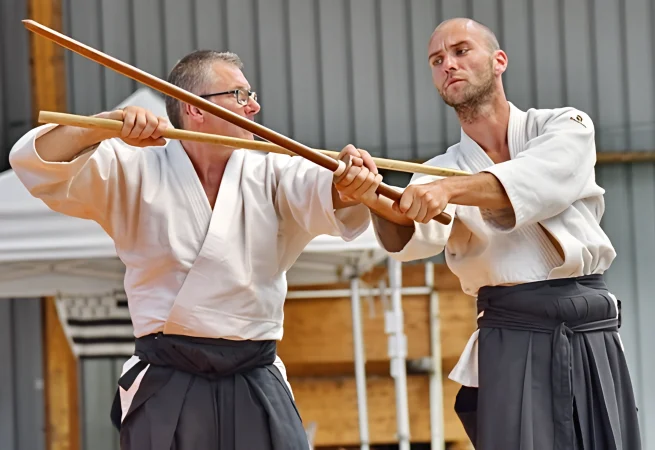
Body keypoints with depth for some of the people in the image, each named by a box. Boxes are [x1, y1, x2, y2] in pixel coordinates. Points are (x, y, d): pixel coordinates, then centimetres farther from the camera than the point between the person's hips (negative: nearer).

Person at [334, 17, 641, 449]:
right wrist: (373, 197, -38)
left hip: (591, 338, 0)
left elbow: (537, 181, -19)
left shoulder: (567, 126, 4)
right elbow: (418, 233, -15)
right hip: (513, 346, 0)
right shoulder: (440, 171, 8)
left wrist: (449, 189, -34)